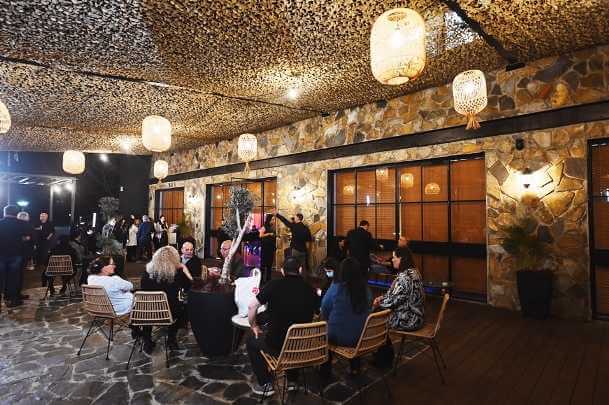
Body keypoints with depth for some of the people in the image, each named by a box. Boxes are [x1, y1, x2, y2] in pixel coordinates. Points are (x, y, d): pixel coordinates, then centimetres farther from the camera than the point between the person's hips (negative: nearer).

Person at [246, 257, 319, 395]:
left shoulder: (274, 285, -10)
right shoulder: (310, 290, -3)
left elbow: (252, 307, -8)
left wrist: (254, 326, 9)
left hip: (277, 345, -3)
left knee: (251, 342, 25)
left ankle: (266, 384, 24)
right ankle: (291, 379, 38)